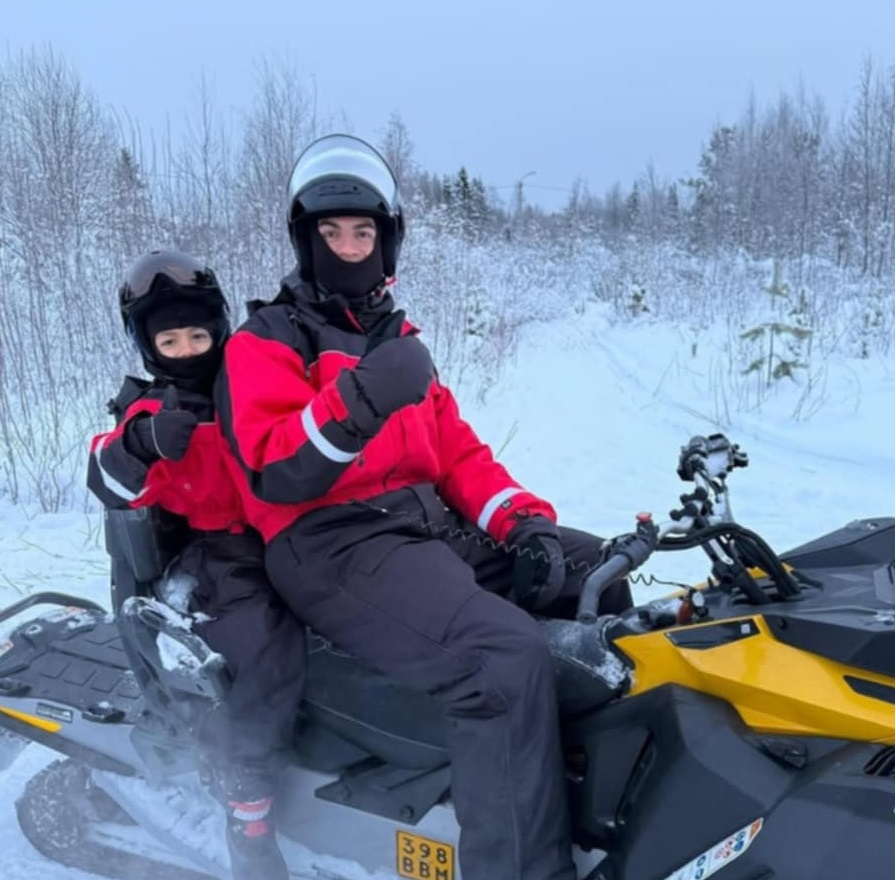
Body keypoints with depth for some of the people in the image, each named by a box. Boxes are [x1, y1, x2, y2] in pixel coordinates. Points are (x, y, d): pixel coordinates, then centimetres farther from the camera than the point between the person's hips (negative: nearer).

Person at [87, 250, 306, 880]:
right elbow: (112, 488, -10)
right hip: (215, 562, -5)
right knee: (275, 654, -27)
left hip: (284, 543, 6)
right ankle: (248, 819, -18)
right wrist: (140, 440, -31)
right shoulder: (150, 409, 5)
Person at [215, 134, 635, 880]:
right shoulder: (265, 342, -1)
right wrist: (354, 406, -33)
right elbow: (277, 477, -16)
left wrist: (520, 519, 0)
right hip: (338, 549, -8)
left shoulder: (396, 337, 21)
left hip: (435, 529, 8)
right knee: (510, 656, -31)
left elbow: (456, 449, 16)